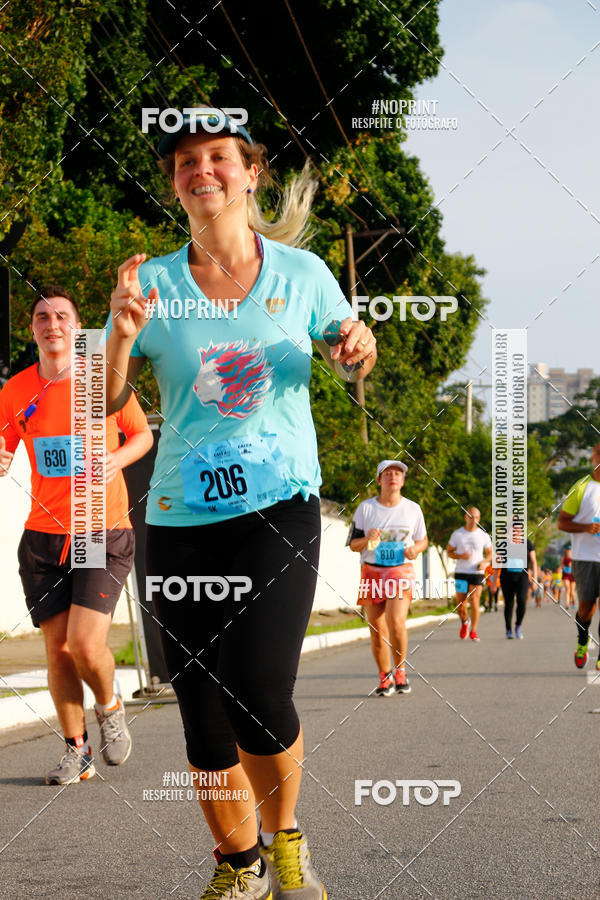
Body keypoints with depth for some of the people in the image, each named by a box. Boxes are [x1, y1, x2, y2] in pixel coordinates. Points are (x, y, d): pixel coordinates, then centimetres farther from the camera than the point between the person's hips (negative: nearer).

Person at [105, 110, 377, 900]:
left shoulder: (301, 273, 3)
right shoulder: (153, 282, 3)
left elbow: (349, 349, 19)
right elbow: (109, 401, 0)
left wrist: (360, 350, -5)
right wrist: (124, 331, -19)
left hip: (279, 509, -1)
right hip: (180, 519, 2)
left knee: (261, 695, -19)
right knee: (204, 717, 3)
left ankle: (284, 837, 10)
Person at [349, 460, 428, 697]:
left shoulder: (413, 509, 7)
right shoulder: (365, 508, 3)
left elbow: (422, 540, 17)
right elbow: (353, 544, 7)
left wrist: (415, 549, -5)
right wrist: (367, 539, -15)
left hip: (401, 570, -1)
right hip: (371, 571, 1)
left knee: (396, 621, -19)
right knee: (377, 629, 0)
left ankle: (400, 670, 0)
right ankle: (385, 677, 15)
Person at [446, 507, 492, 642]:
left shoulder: (484, 536, 2)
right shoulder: (457, 534, 0)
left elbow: (490, 553, 14)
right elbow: (449, 551, 6)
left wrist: (484, 562, -7)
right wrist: (461, 556, -14)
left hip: (477, 573, 0)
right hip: (461, 573, 0)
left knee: (474, 602, -12)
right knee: (460, 605, 1)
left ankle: (473, 631, 0)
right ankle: (465, 622, 33)